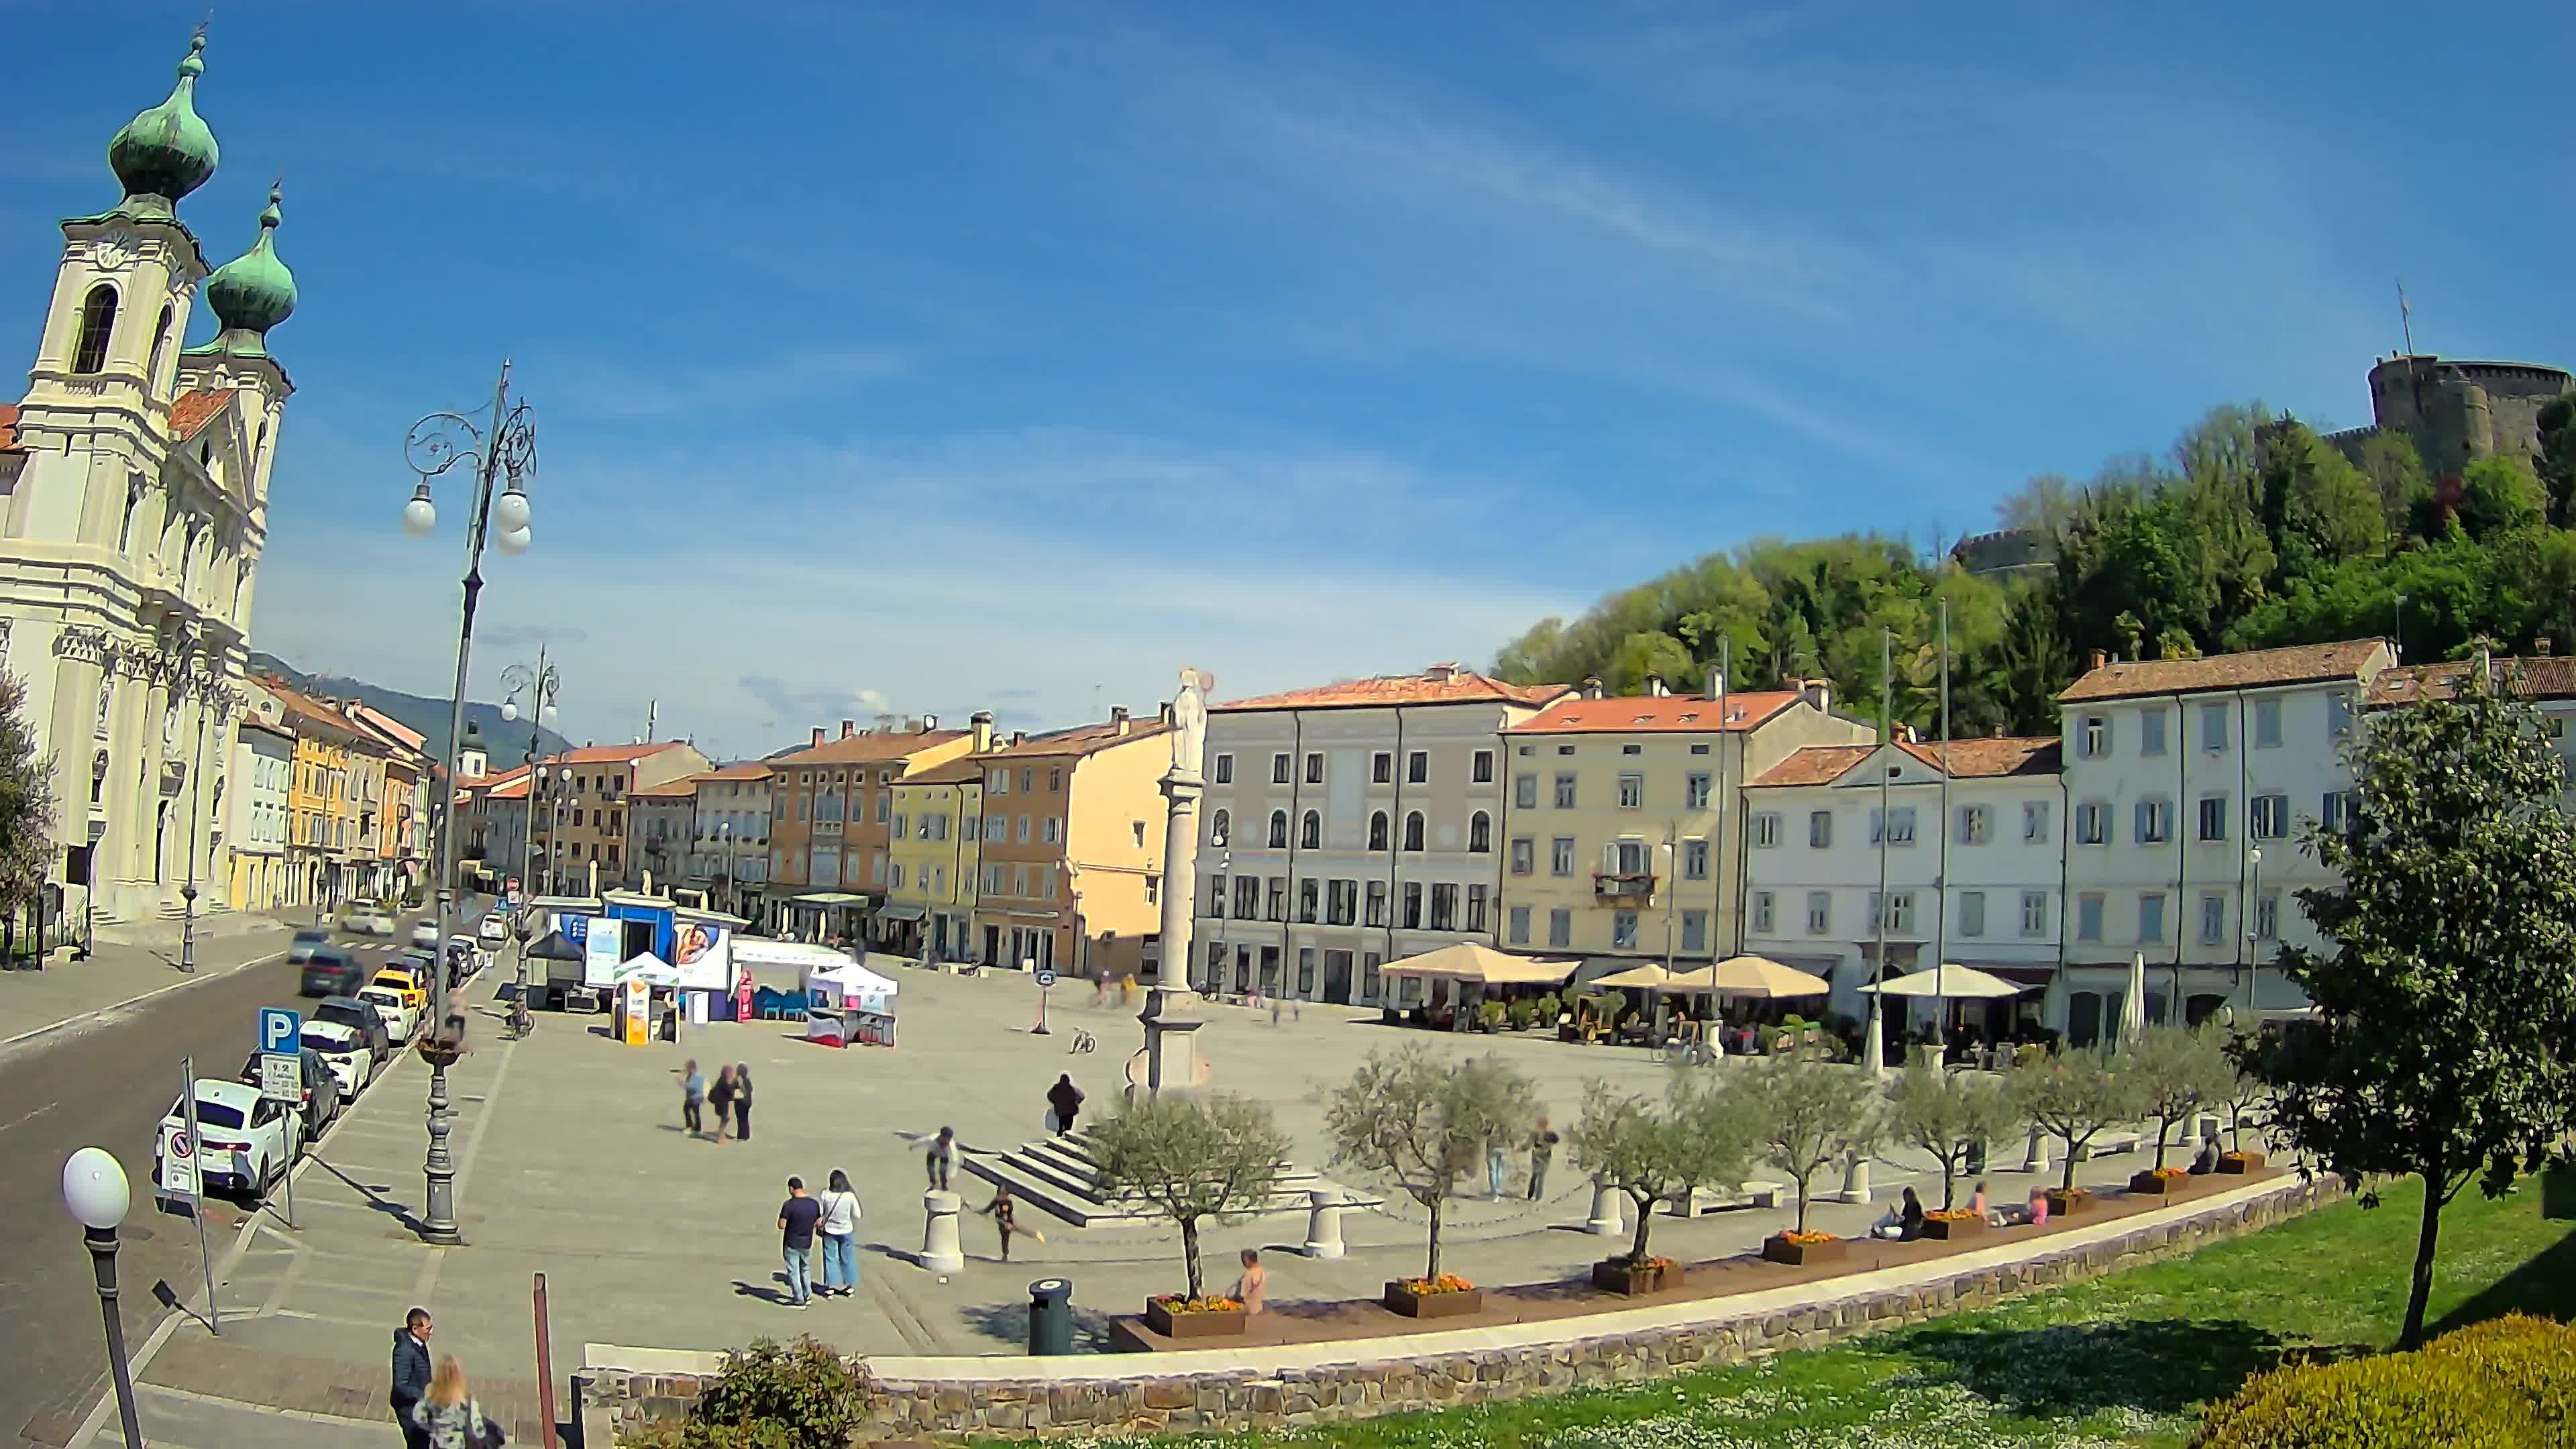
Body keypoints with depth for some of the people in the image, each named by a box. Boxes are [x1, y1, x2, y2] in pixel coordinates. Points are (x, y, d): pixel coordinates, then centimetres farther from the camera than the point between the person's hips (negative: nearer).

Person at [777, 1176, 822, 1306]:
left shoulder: (789, 1205, -19)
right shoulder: (814, 1204, -4)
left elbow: (781, 1225, -18)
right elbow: (819, 1223, 4)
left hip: (791, 1244, -5)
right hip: (807, 1243, 5)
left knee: (794, 1272, 7)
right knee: (806, 1269, 23)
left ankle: (799, 1300, 10)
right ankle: (808, 1296, 28)